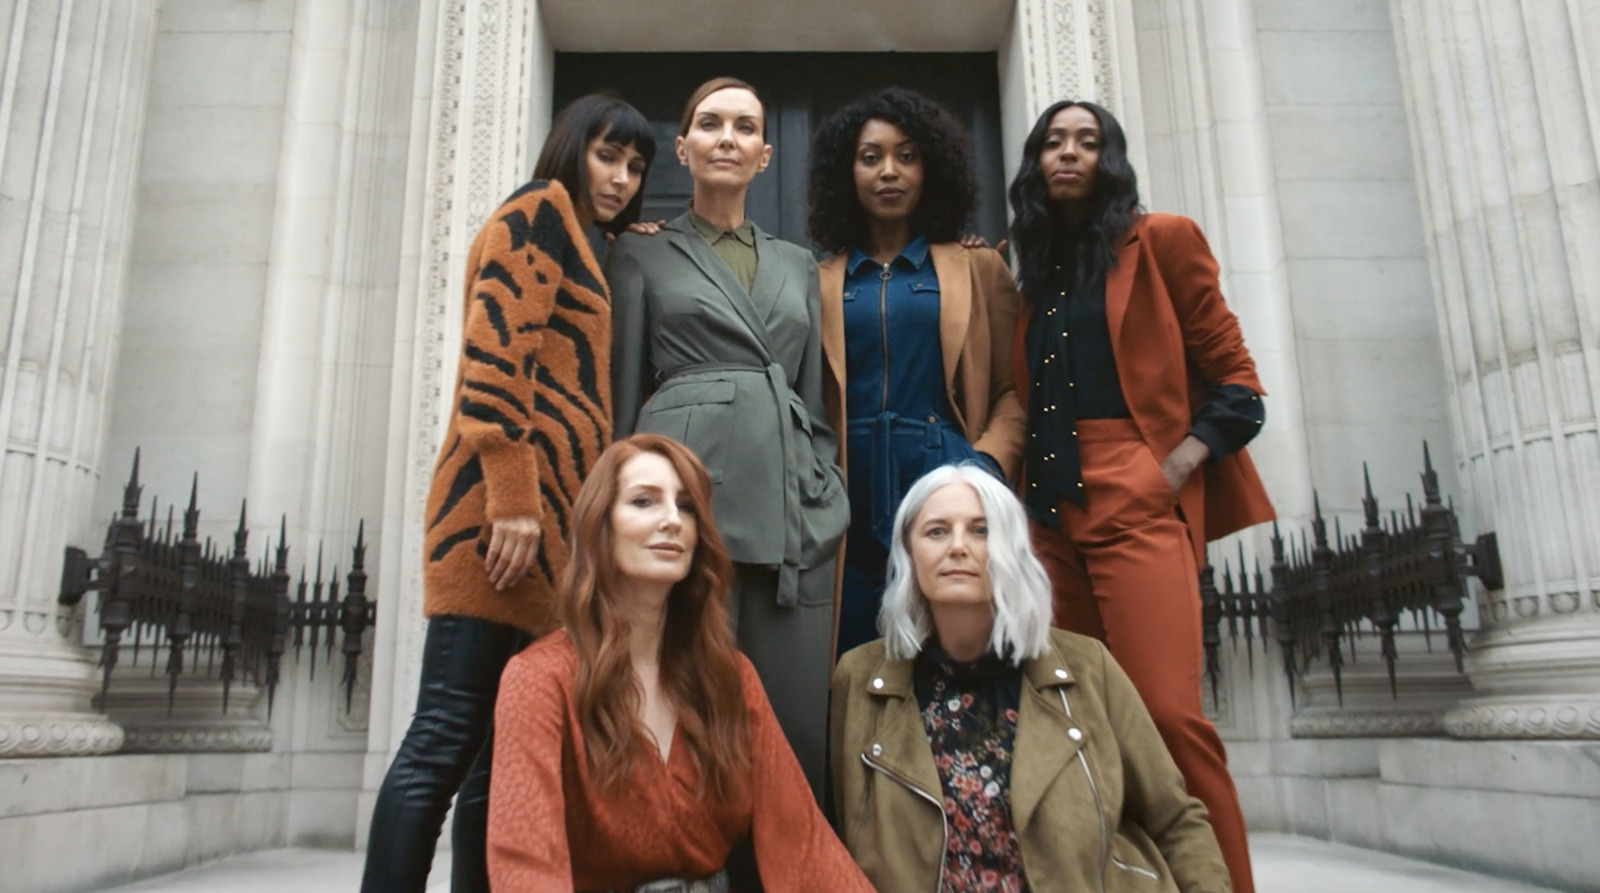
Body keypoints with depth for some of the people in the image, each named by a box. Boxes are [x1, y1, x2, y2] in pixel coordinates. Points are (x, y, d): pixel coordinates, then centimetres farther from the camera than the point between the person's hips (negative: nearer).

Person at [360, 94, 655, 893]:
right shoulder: (537, 213, 2)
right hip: (514, 501, -9)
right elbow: (494, 355, -12)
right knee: (449, 735, -11)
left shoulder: (580, 249, 28)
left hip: (551, 510, 9)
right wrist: (512, 498, -18)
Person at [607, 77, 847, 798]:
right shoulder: (642, 253, 13)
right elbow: (623, 393, 8)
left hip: (790, 503, 3)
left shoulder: (797, 265, 22)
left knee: (798, 728, 1)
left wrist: (827, 493, 10)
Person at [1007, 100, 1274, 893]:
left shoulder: (1158, 242, 6)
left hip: (1135, 503, -5)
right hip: (1050, 512, 5)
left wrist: (1177, 467, -11)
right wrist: (1023, 494, 9)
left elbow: (1235, 381, 3)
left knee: (1166, 713, -16)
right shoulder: (1033, 273, 20)